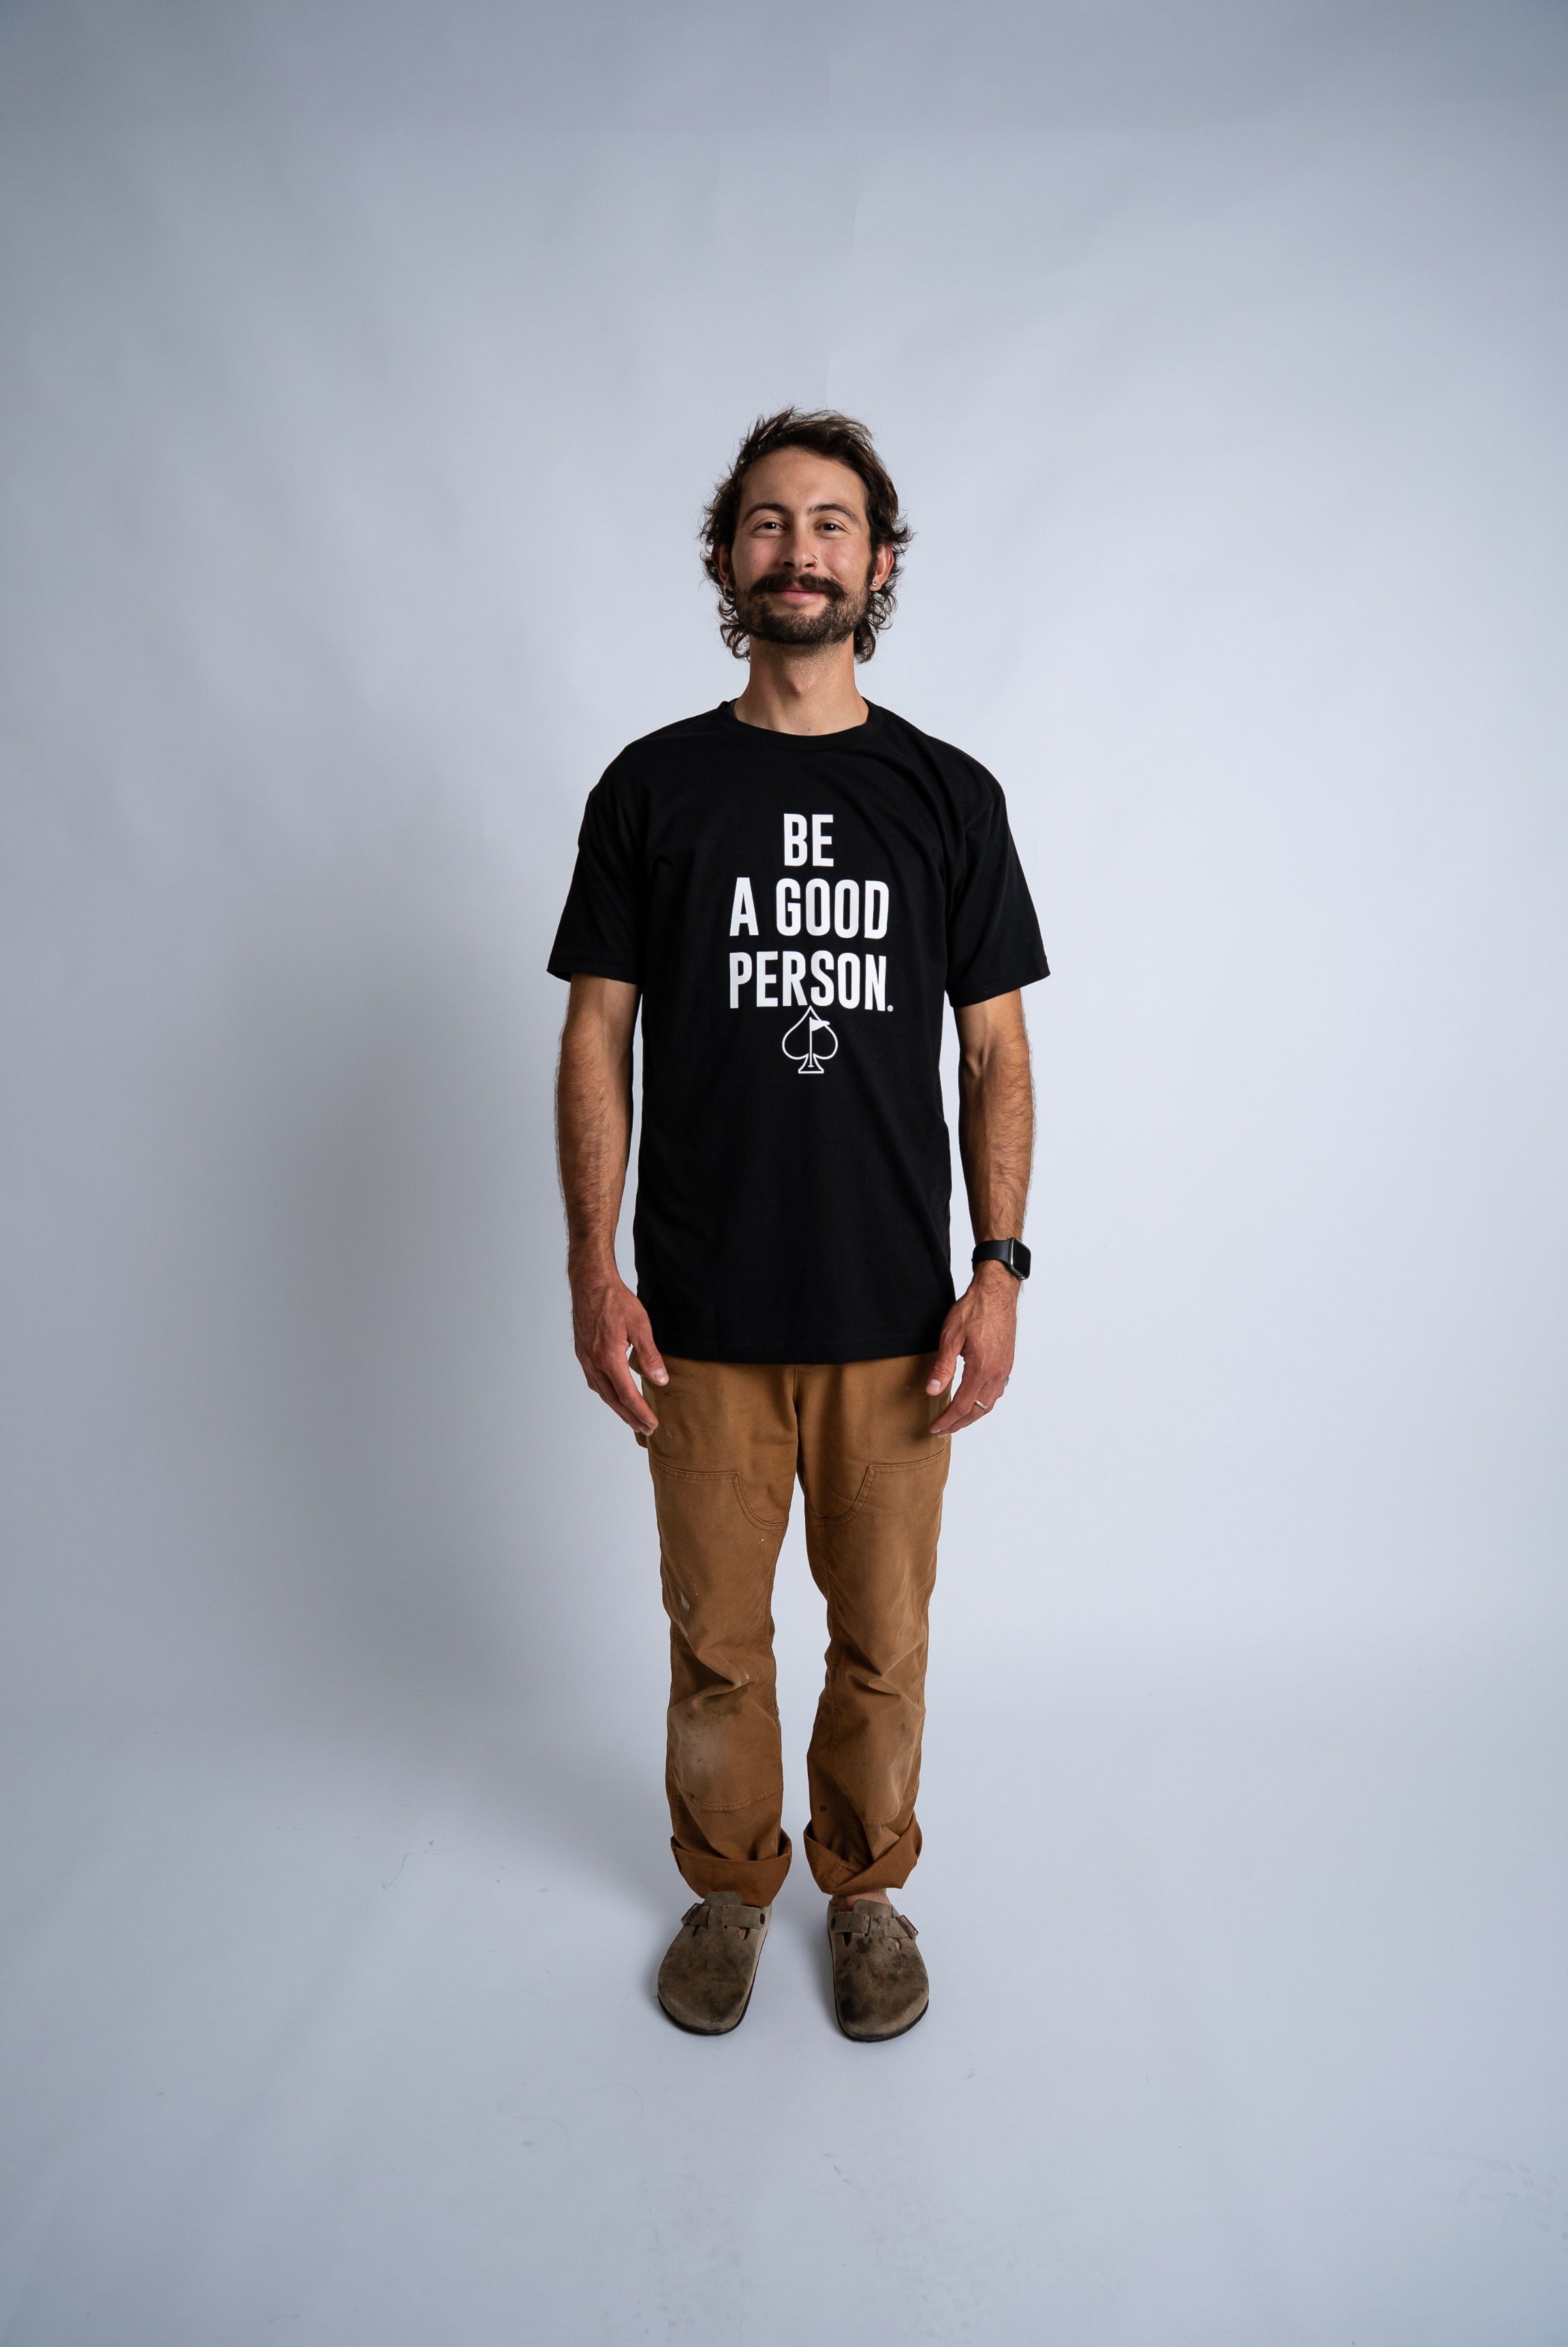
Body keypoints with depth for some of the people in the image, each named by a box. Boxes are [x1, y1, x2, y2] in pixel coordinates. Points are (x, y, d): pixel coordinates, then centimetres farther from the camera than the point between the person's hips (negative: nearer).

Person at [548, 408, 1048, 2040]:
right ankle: (729, 1888, 38)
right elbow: (598, 1036, 2)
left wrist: (999, 1270, -5)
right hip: (703, 1318, 0)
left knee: (882, 1643, 12)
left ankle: (867, 1888, 37)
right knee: (715, 1638, 13)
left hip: (894, 1319, 0)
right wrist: (594, 1273, -5)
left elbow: (995, 1050, 4)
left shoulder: (947, 794, 5)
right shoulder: (654, 785, 4)